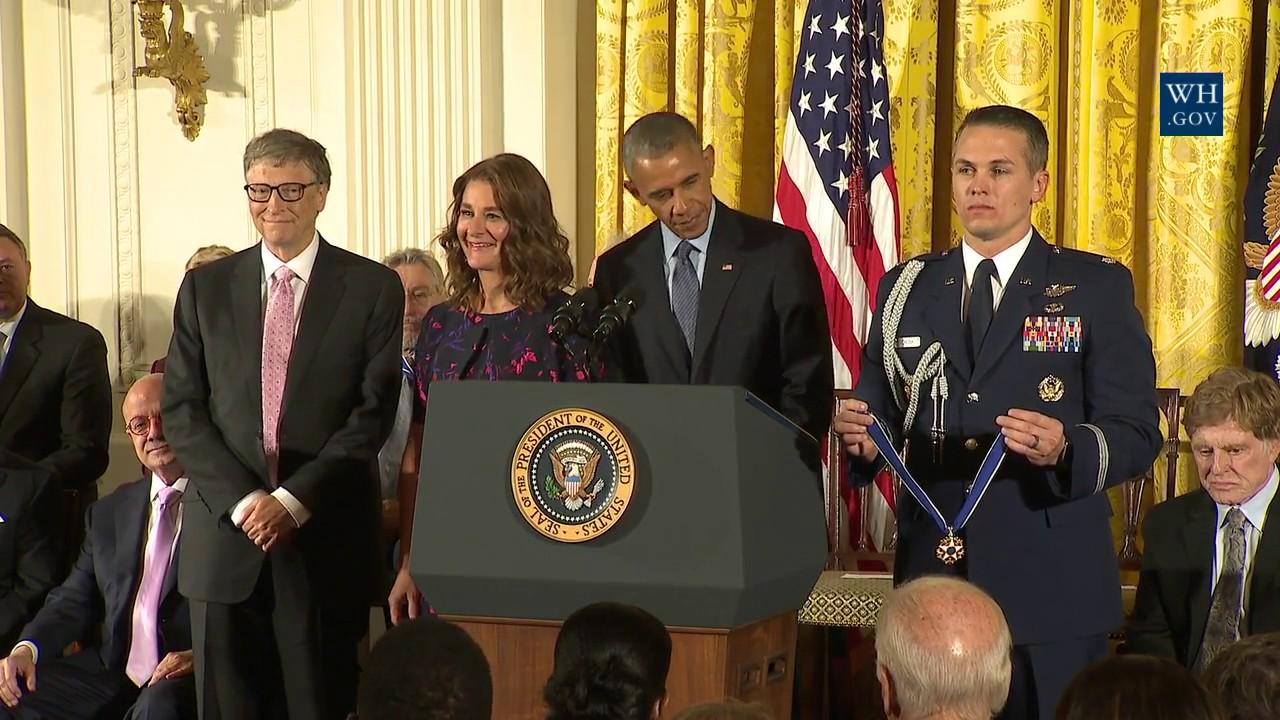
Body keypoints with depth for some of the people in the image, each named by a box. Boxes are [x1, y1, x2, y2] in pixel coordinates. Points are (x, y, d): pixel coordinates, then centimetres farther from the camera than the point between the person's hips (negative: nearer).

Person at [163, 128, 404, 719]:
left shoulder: (373, 289, 2)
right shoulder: (206, 287, 9)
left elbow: (374, 413, -4)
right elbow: (182, 409, 4)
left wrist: (295, 500, -12)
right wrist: (242, 500, -9)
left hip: (327, 542, -2)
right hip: (225, 537, 2)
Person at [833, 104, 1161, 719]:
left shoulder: (1097, 287, 2)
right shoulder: (905, 289, 13)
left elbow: (1137, 433, -4)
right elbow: (882, 422, 13)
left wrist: (1064, 451, -24)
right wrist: (864, 439, -10)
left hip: (1051, 587, -3)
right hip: (931, 571, 3)